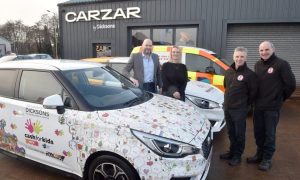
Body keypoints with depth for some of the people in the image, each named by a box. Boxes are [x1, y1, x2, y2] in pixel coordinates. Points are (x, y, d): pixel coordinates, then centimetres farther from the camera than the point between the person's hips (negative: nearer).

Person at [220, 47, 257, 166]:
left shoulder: (249, 74, -13)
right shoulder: (228, 71, 6)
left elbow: (253, 92, -8)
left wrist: (245, 104, -1)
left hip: (240, 109, -6)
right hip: (227, 107, 6)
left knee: (239, 133, 7)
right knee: (230, 132, 18)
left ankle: (237, 155, 22)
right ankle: (232, 152, 33)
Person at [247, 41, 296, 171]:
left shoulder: (281, 64, -12)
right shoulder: (257, 65, 7)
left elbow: (291, 84, -10)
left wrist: (280, 98, 0)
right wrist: (256, 99, 10)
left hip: (272, 107, -5)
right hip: (258, 106, 6)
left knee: (269, 133, 6)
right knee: (258, 132, 14)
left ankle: (267, 159, 21)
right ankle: (259, 154, 32)